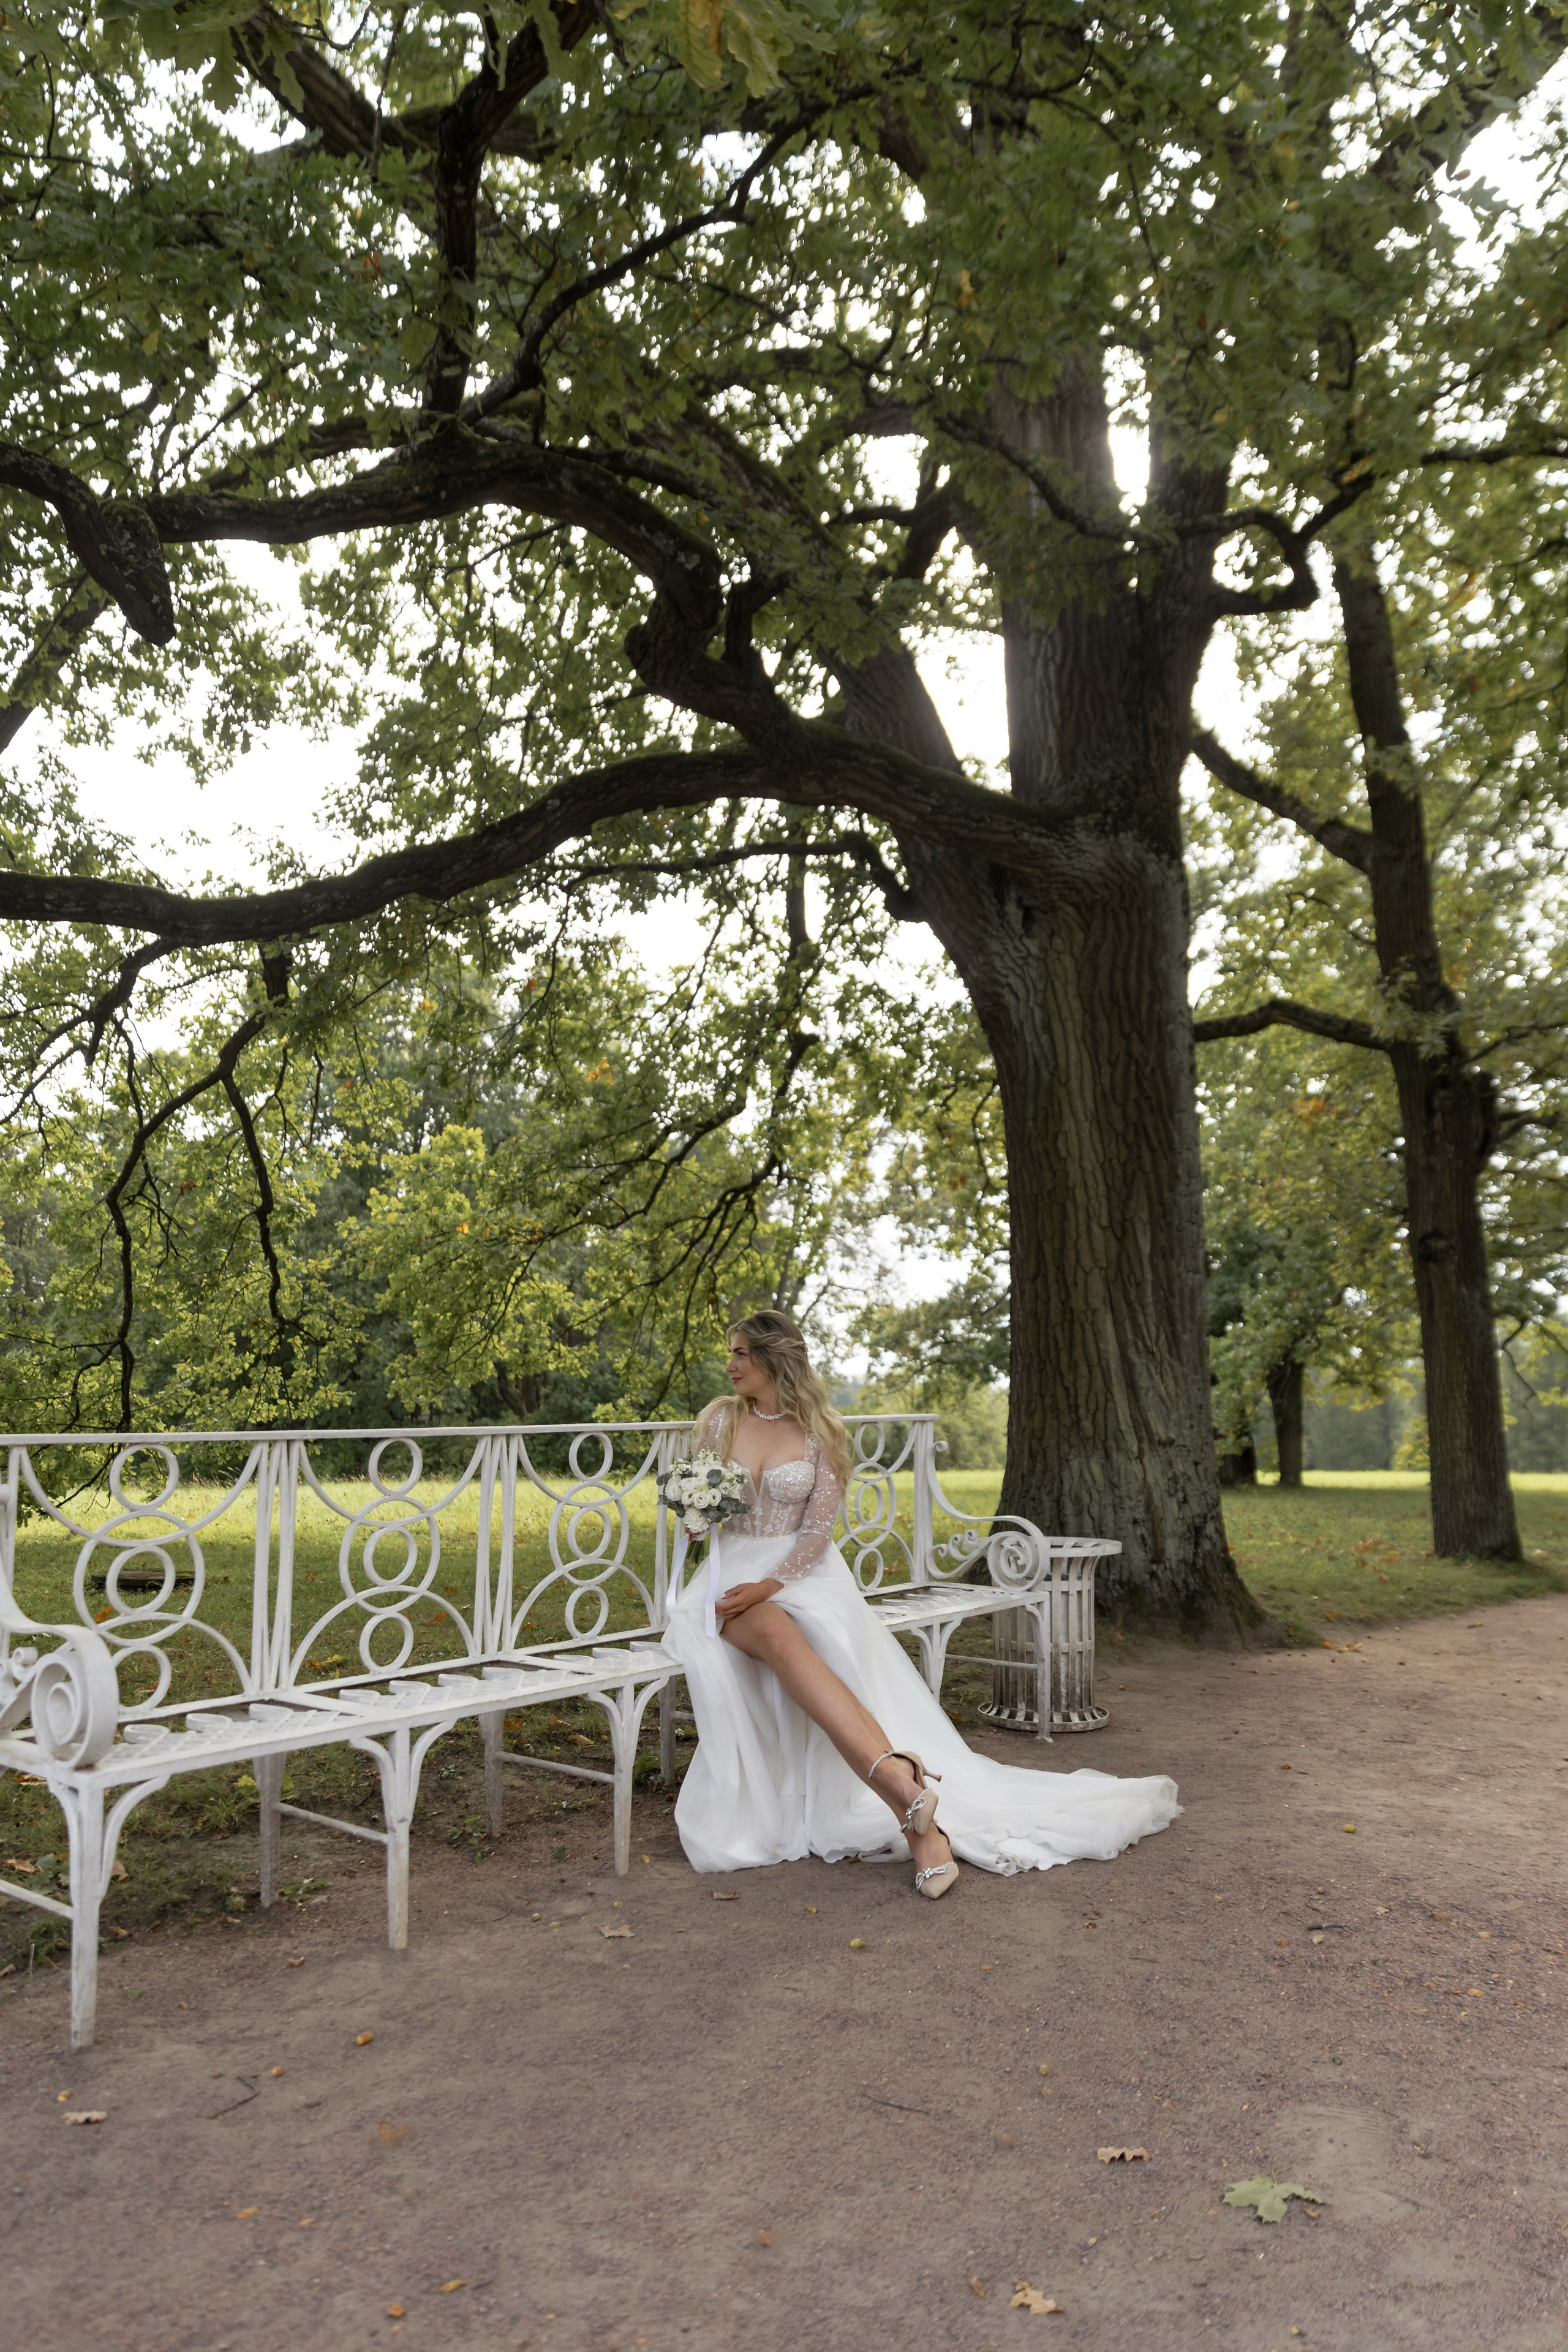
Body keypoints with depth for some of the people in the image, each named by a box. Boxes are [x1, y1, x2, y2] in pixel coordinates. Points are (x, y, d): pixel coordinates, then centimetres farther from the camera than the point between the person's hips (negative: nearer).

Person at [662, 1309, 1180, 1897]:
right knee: (777, 1634, -34)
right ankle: (902, 1784, -48)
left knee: (838, 1644, -33)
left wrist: (770, 1584, -18)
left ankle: (913, 1817, -39)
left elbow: (819, 1528, -5)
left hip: (803, 1571, 0)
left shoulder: (819, 1430, 0)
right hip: (730, 1570, 0)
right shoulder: (719, 1420, 6)